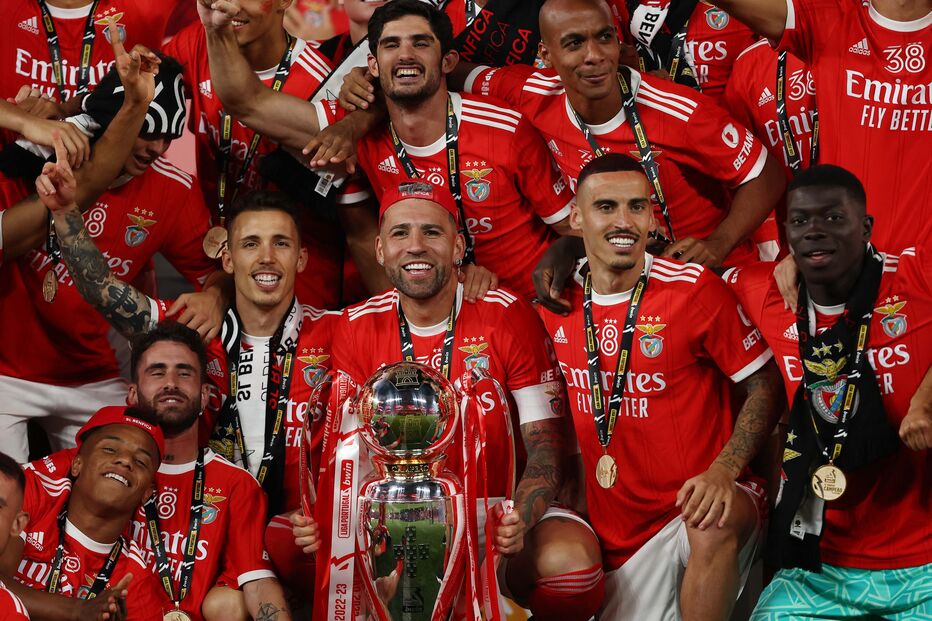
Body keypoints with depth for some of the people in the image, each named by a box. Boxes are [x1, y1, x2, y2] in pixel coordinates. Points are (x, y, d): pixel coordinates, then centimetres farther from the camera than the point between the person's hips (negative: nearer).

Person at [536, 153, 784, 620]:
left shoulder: (695, 290, -9)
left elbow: (764, 386, -5)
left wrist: (723, 470, -20)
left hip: (694, 504, -4)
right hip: (610, 525, 4)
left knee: (714, 525, -36)